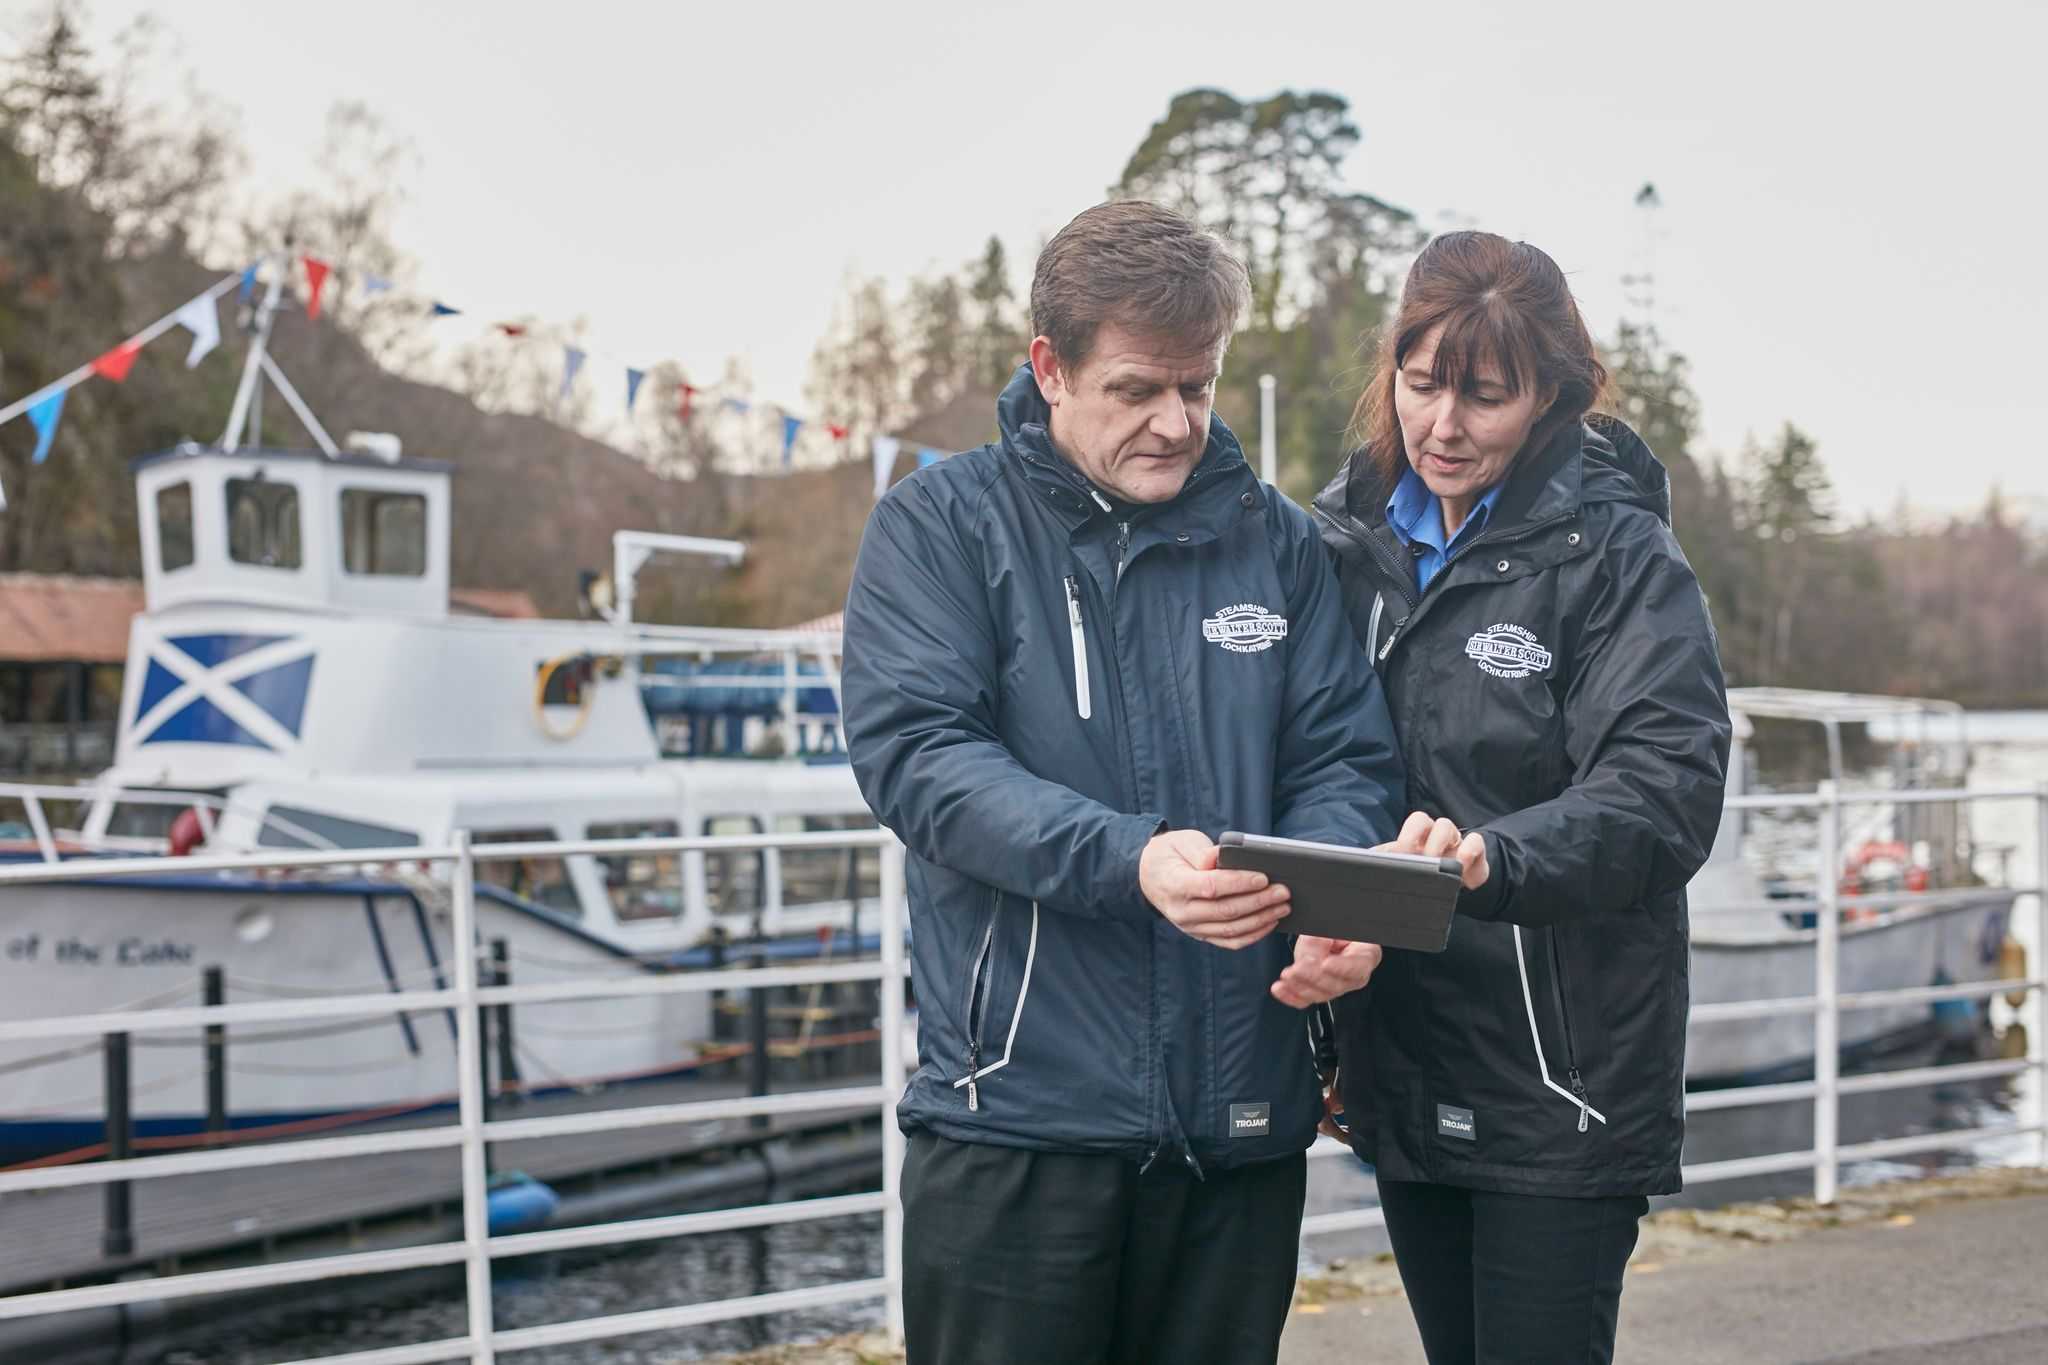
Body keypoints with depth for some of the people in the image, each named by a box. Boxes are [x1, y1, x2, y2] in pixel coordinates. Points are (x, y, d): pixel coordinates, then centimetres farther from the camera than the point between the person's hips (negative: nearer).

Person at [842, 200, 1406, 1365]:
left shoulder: (1275, 538, 9)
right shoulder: (944, 524, 0)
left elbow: (1345, 759, 6)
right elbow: (915, 751, -13)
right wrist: (1128, 860, -26)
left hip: (1244, 1120, 3)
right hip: (1018, 1109, -3)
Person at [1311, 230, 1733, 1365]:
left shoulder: (1617, 555, -8)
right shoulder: (1350, 537, 8)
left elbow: (1665, 792, -20)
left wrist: (1492, 858, -37)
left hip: (1561, 1088, -5)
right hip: (1401, 1076, 5)